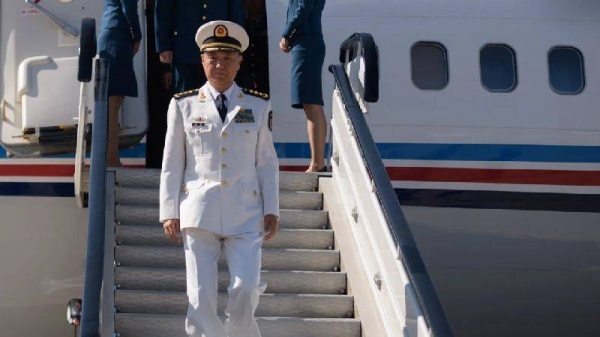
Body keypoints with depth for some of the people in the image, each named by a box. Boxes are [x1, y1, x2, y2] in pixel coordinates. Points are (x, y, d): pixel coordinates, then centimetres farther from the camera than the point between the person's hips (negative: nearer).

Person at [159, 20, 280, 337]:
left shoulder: (259, 106, 9)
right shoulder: (183, 106, 6)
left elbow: (267, 163, 10)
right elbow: (172, 164, 7)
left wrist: (272, 210, 3)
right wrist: (169, 212, 1)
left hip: (245, 213, 0)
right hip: (198, 212, 0)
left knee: (246, 290, -11)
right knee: (200, 296, -4)